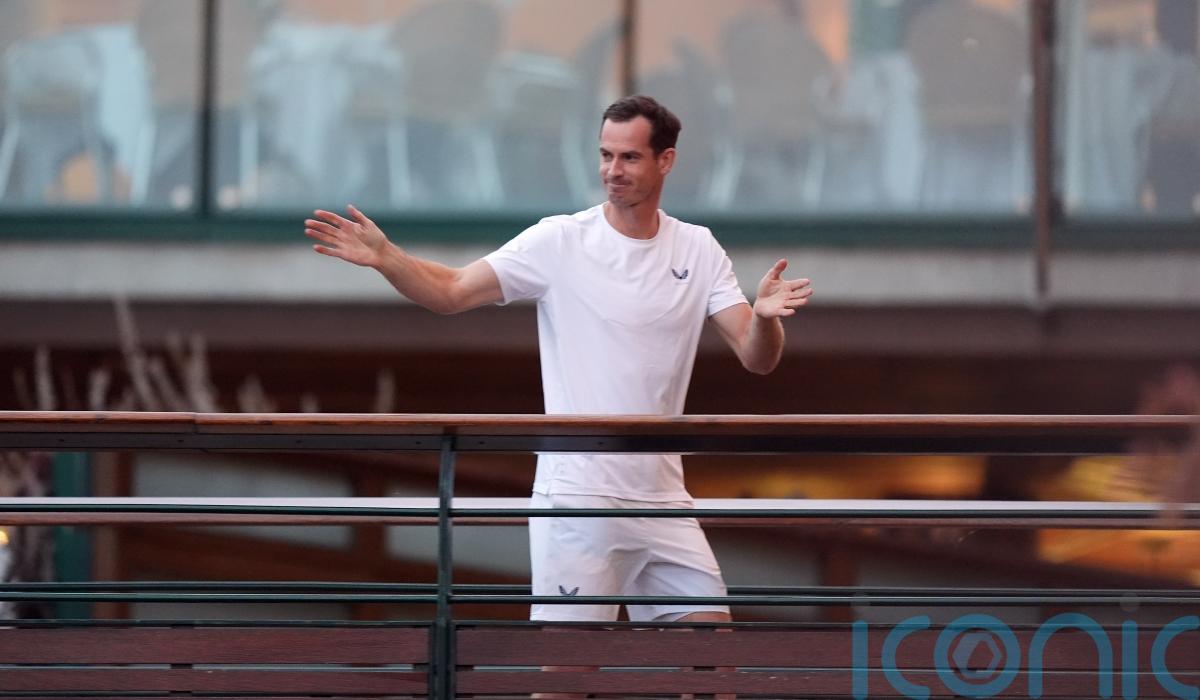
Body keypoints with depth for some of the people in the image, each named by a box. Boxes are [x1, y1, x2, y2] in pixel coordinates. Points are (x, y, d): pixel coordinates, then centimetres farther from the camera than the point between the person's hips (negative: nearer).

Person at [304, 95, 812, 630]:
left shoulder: (699, 252, 7)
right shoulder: (560, 241, -2)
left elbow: (756, 358, 2)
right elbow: (451, 293, -5)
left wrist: (765, 318, -21)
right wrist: (385, 258, -22)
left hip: (661, 501, 4)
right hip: (577, 498, -4)